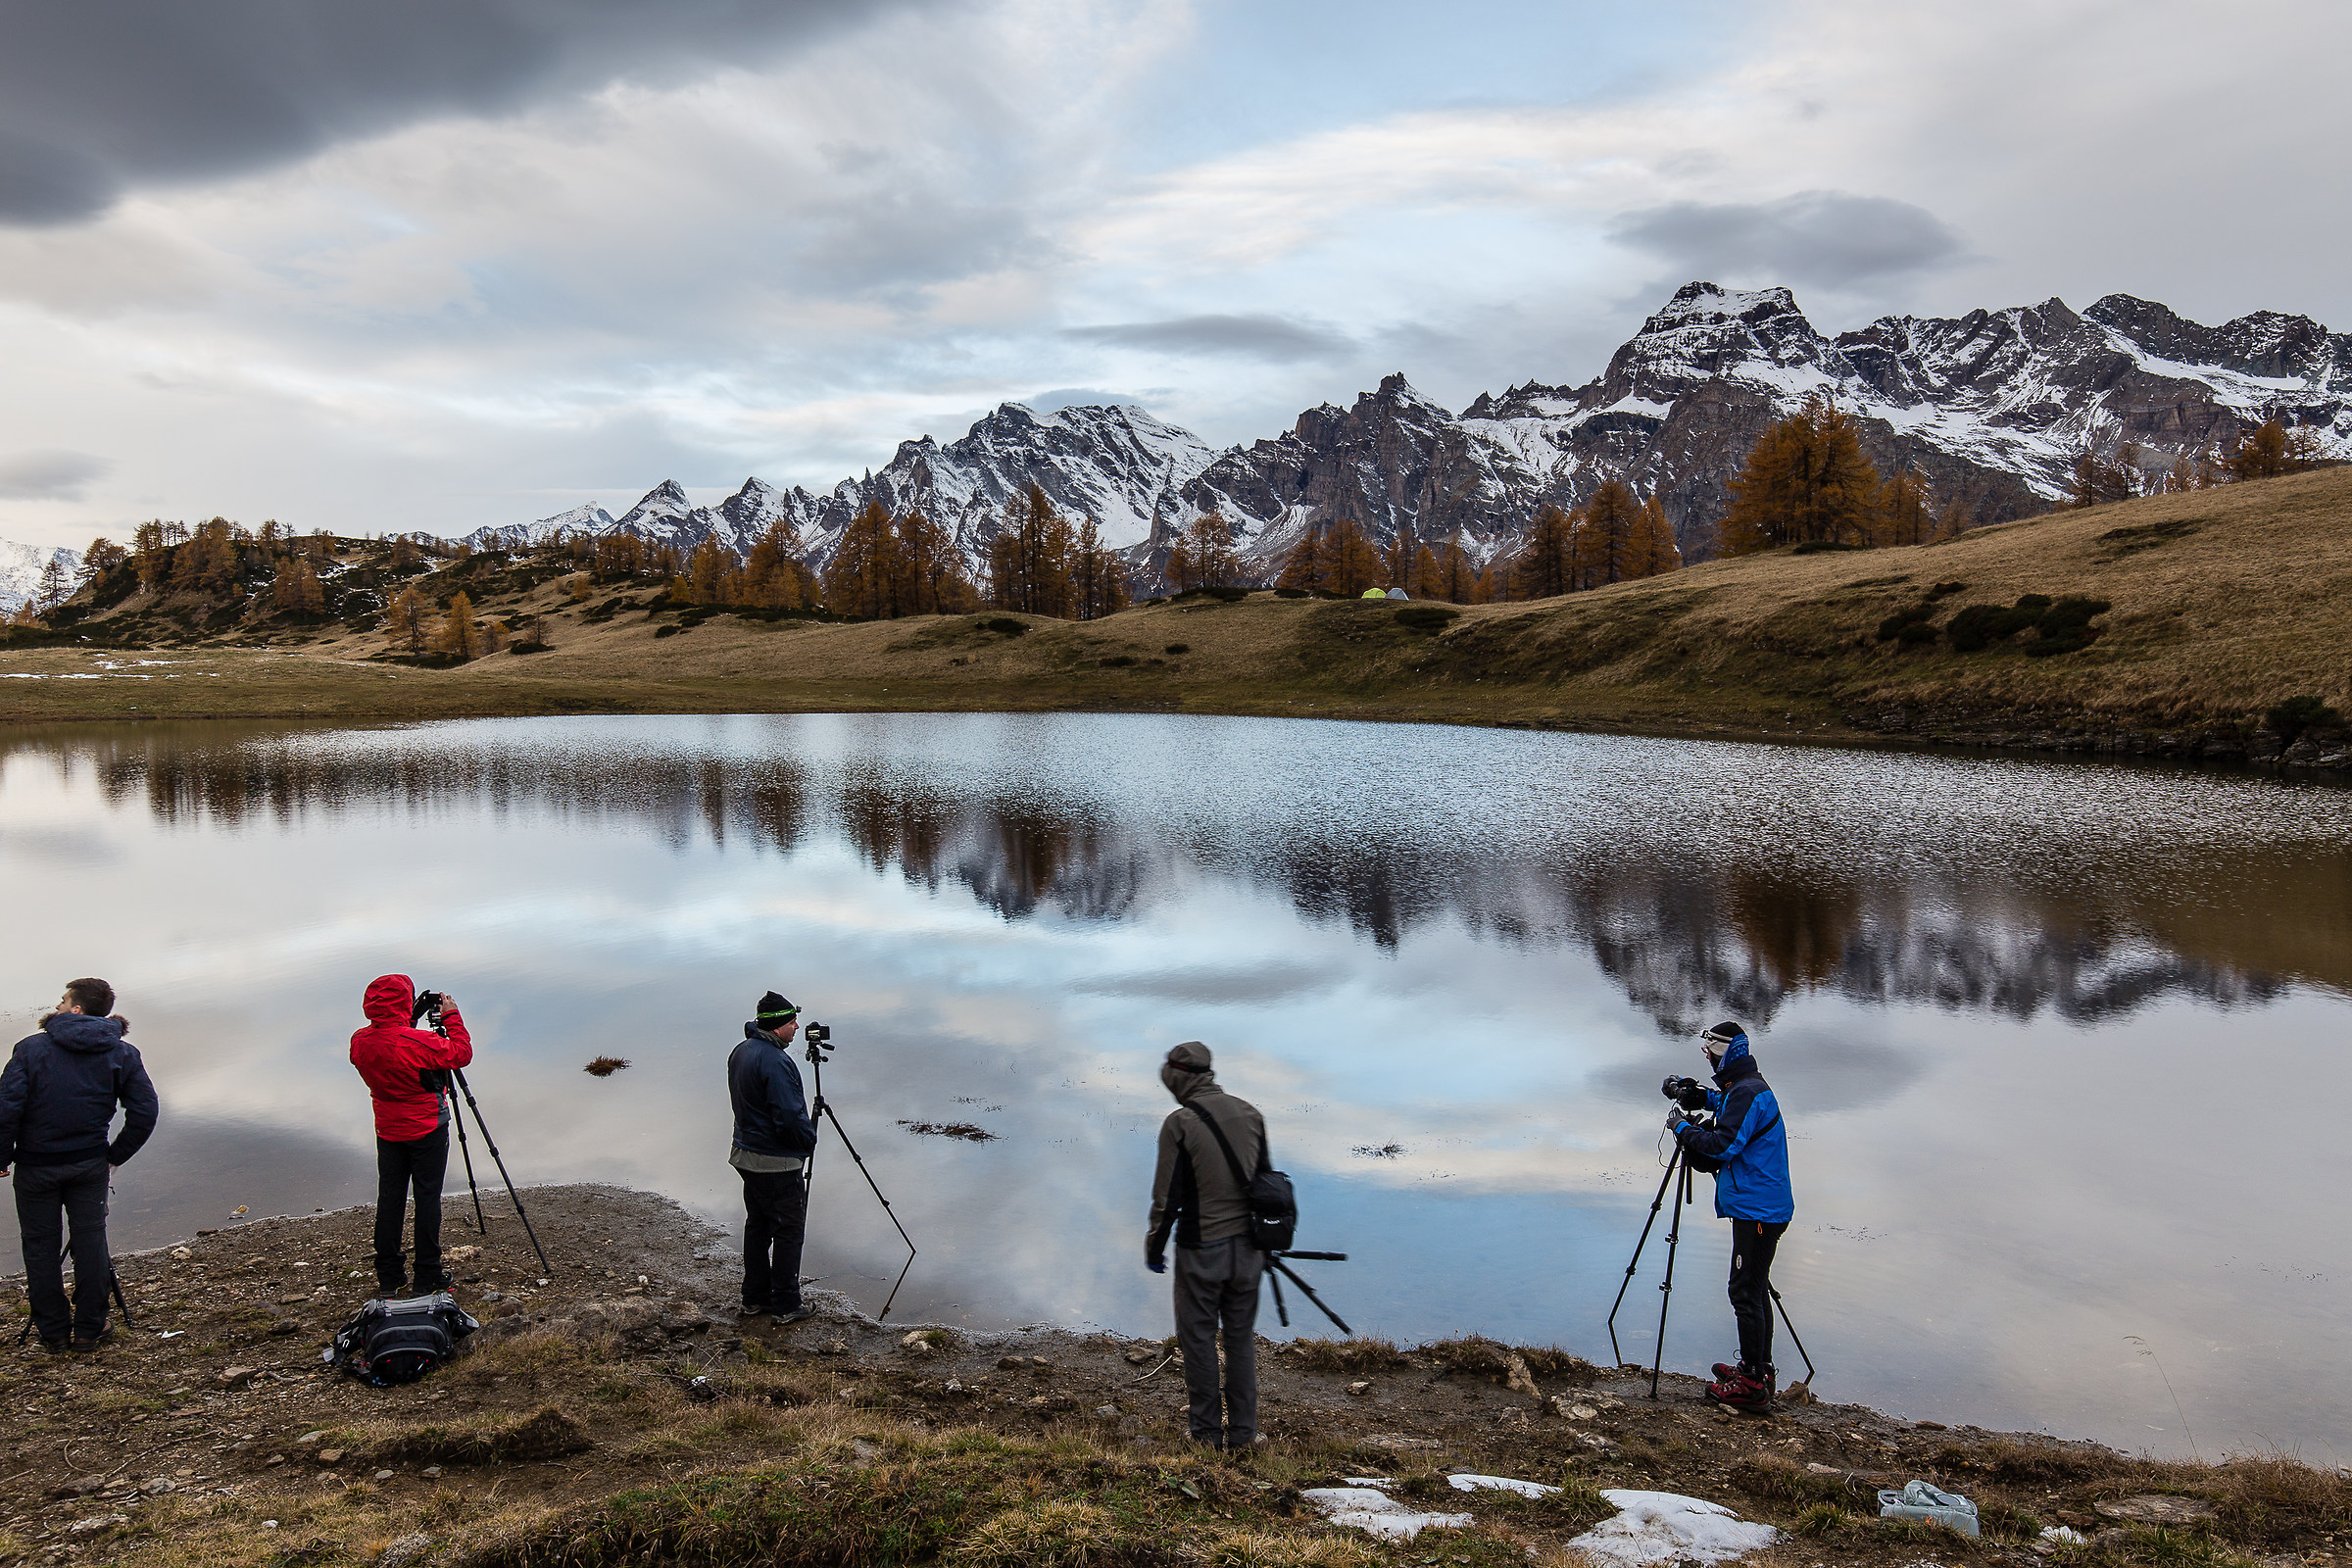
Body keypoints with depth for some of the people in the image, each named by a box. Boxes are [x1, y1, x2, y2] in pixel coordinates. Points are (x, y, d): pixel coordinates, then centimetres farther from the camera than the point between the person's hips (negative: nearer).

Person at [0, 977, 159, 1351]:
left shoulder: (31, 1048, -9)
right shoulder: (123, 1054, -2)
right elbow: (144, 1113, -6)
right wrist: (117, 1155, 7)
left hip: (36, 1166, -2)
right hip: (90, 1165, 2)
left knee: (40, 1246, 11)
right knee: (91, 1241, 10)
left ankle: (53, 1331, 20)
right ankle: (89, 1329, 16)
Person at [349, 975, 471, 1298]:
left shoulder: (360, 1042, -6)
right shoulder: (418, 1042, -26)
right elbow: (462, 1053, -15)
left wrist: (409, 1024, 9)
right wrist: (451, 1016, -6)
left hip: (387, 1130, 5)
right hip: (427, 1129, -5)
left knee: (389, 1198, 12)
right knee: (427, 1197, 4)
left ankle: (388, 1278, 18)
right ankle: (427, 1278, 9)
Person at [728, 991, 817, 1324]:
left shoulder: (740, 1052, 7)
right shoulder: (775, 1062, -24)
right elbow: (790, 1117, -26)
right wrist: (809, 1140, -6)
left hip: (746, 1155, 9)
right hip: (777, 1162, -9)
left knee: (757, 1226, 18)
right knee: (788, 1230, 1)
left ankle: (755, 1298, 26)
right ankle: (786, 1306, 7)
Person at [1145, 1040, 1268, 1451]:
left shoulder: (1180, 1123, -13)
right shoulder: (1250, 1114, 3)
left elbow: (1167, 1195, -12)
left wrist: (1154, 1247, 3)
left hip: (1201, 1251, -5)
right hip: (1247, 1247, 5)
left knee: (1199, 1339, 9)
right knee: (1242, 1338, 14)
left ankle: (1207, 1432, 17)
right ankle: (1242, 1432, 19)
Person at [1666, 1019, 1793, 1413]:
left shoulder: (1747, 1092, -18)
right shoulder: (1746, 1086, 14)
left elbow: (1723, 1145, -23)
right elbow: (1733, 1115, 35)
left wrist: (1683, 1127, -11)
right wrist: (1703, 1098, 19)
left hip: (1757, 1211, -11)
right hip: (1758, 1207, 11)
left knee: (1746, 1292, -7)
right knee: (1753, 1288, 17)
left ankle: (1752, 1387, -3)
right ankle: (1758, 1368, 25)